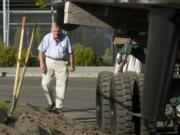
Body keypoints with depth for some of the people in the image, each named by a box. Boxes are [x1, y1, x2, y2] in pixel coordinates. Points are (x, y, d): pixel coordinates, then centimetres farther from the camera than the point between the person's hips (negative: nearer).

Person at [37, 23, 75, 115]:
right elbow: (41, 51, 0)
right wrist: (42, 63, -10)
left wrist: (71, 65, 1)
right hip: (49, 62, 0)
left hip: (62, 63, 0)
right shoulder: (47, 38, 0)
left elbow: (70, 53, 8)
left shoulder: (65, 38, 3)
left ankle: (59, 107, 0)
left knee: (61, 85, -4)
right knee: (45, 83, -7)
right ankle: (51, 103, 12)